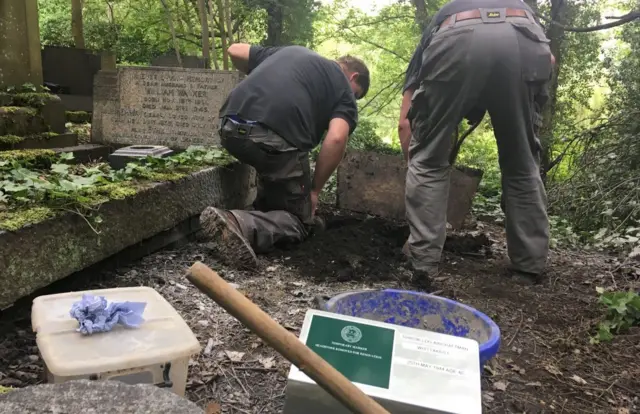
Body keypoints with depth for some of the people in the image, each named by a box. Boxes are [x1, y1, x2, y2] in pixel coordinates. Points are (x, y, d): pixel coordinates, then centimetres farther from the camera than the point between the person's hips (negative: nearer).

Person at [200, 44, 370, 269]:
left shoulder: (292, 50, 30)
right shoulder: (345, 90, 15)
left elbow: (235, 51, 32)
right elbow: (336, 139, -4)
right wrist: (315, 190, 6)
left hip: (231, 129, 6)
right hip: (276, 139, -6)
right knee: (301, 220, 11)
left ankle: (264, 213, 28)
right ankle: (245, 226, -14)